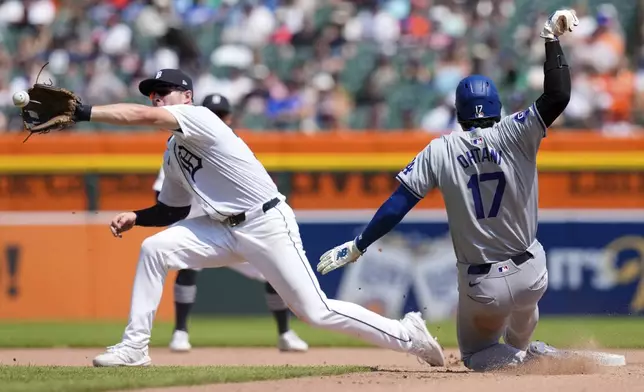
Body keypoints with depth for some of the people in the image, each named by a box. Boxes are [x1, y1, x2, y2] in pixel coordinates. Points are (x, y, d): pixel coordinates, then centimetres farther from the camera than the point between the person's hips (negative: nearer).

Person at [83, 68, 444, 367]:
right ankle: (135, 347, -2)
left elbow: (142, 116, -27)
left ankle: (408, 335, 6)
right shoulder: (173, 154, 14)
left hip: (267, 225, -8)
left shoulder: (199, 117, -13)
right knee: (154, 249, -7)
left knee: (316, 311, -8)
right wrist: (136, 217, 4)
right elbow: (174, 210, 22)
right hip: (224, 230, 8)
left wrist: (83, 112, -28)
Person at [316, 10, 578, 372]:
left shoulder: (440, 151, -4)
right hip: (532, 277, 2)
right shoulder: (515, 134, -9)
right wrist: (552, 39, -13)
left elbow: (397, 205, -8)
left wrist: (357, 246, -2)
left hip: (481, 288, -2)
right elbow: (558, 96, -20)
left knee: (476, 353, 21)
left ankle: (512, 357, -10)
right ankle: (522, 347, 49)